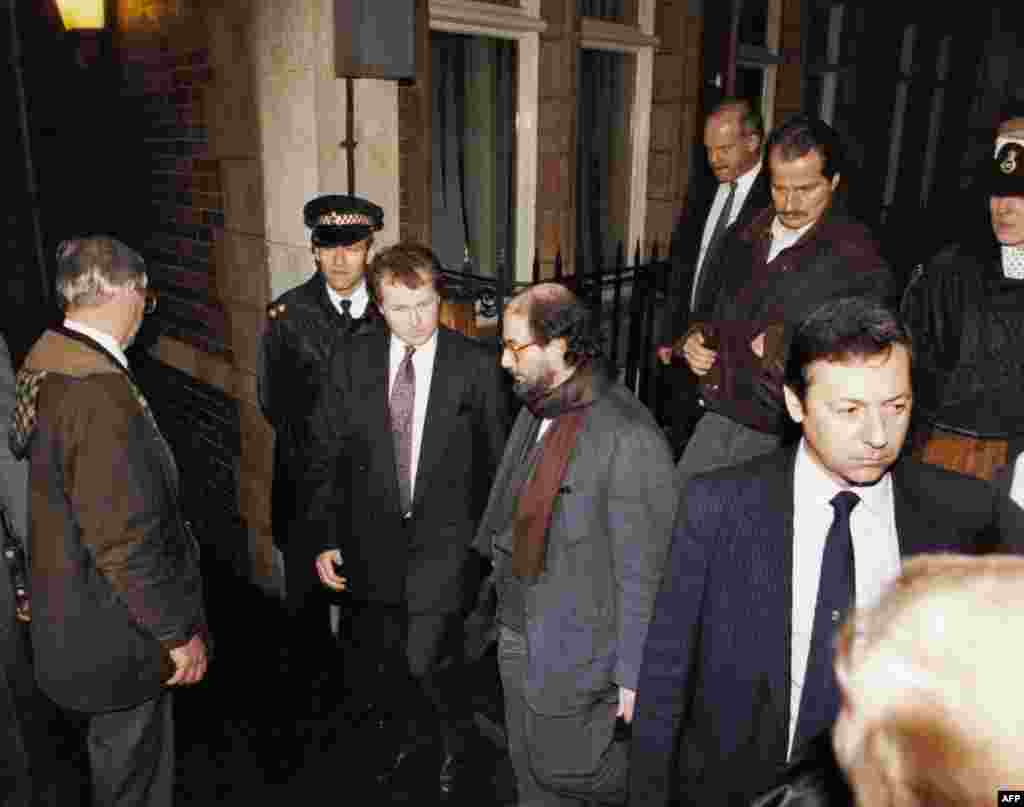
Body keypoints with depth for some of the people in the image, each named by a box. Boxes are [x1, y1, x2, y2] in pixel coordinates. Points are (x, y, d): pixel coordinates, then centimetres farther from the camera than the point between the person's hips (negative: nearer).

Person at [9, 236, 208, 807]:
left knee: (135, 760, 28)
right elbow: (126, 542, -29)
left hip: (78, 622, 9)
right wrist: (180, 632, -16)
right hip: (116, 641, -9)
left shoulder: (47, 365, 1)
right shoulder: (99, 393, -31)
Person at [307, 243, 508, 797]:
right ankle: (409, 738, 47)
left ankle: (455, 740, 24)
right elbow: (326, 456, 2)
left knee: (422, 659, -10)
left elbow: (497, 457, -2)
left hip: (443, 541, -3)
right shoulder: (353, 362, -3)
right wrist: (323, 538, -1)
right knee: (377, 664, 16)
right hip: (372, 541, 3)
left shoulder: (475, 364, -9)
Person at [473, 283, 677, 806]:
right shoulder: (535, 411, 2)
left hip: (574, 654, -7)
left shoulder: (630, 438, -24)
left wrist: (635, 675, -16)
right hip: (517, 634, 8)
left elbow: (641, 571, -21)